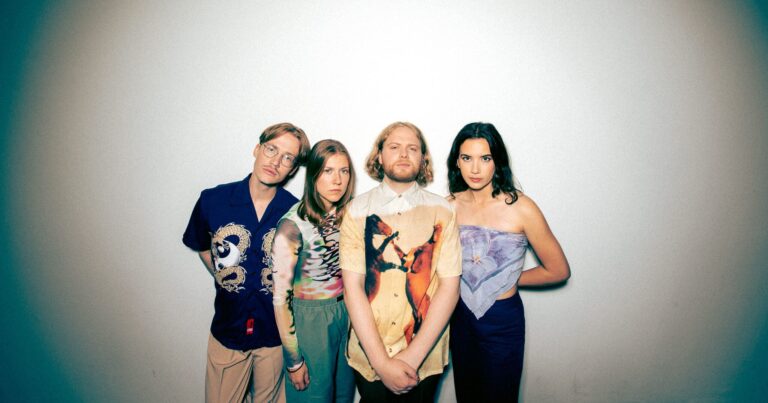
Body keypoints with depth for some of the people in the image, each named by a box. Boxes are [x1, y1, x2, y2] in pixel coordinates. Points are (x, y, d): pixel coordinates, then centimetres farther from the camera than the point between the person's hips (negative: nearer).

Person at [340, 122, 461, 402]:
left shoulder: (442, 211, -4)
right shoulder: (358, 210, -5)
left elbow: (449, 287, -8)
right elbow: (353, 287, -9)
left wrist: (412, 356, -14)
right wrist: (382, 362, -14)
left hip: (425, 357, 0)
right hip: (368, 356, 0)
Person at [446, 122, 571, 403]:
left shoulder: (520, 208, -16)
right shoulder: (449, 206, -7)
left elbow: (558, 270, -8)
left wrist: (509, 279, -2)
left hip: (503, 321, -3)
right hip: (460, 316, 3)